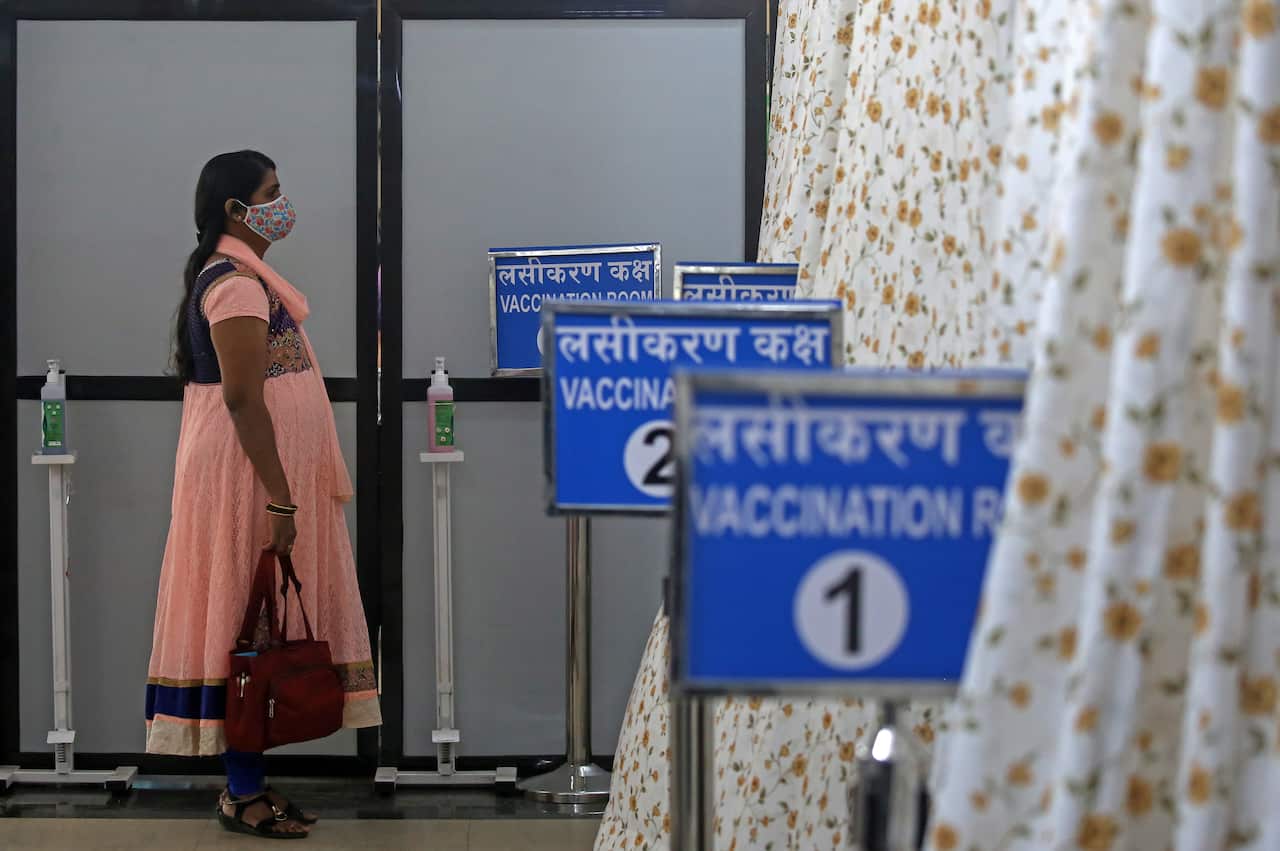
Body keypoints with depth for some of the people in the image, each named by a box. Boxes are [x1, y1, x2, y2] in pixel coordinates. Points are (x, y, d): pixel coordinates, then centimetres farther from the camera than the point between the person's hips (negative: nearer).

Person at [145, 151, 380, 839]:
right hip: (248, 474, -10)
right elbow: (243, 399, -22)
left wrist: (286, 490, 22)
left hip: (259, 476, 10)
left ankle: (246, 780, 17)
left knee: (251, 624, 12)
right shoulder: (238, 283, -16)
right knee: (248, 622, -5)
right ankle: (243, 793, 1)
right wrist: (280, 498, -23)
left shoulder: (235, 275, 16)